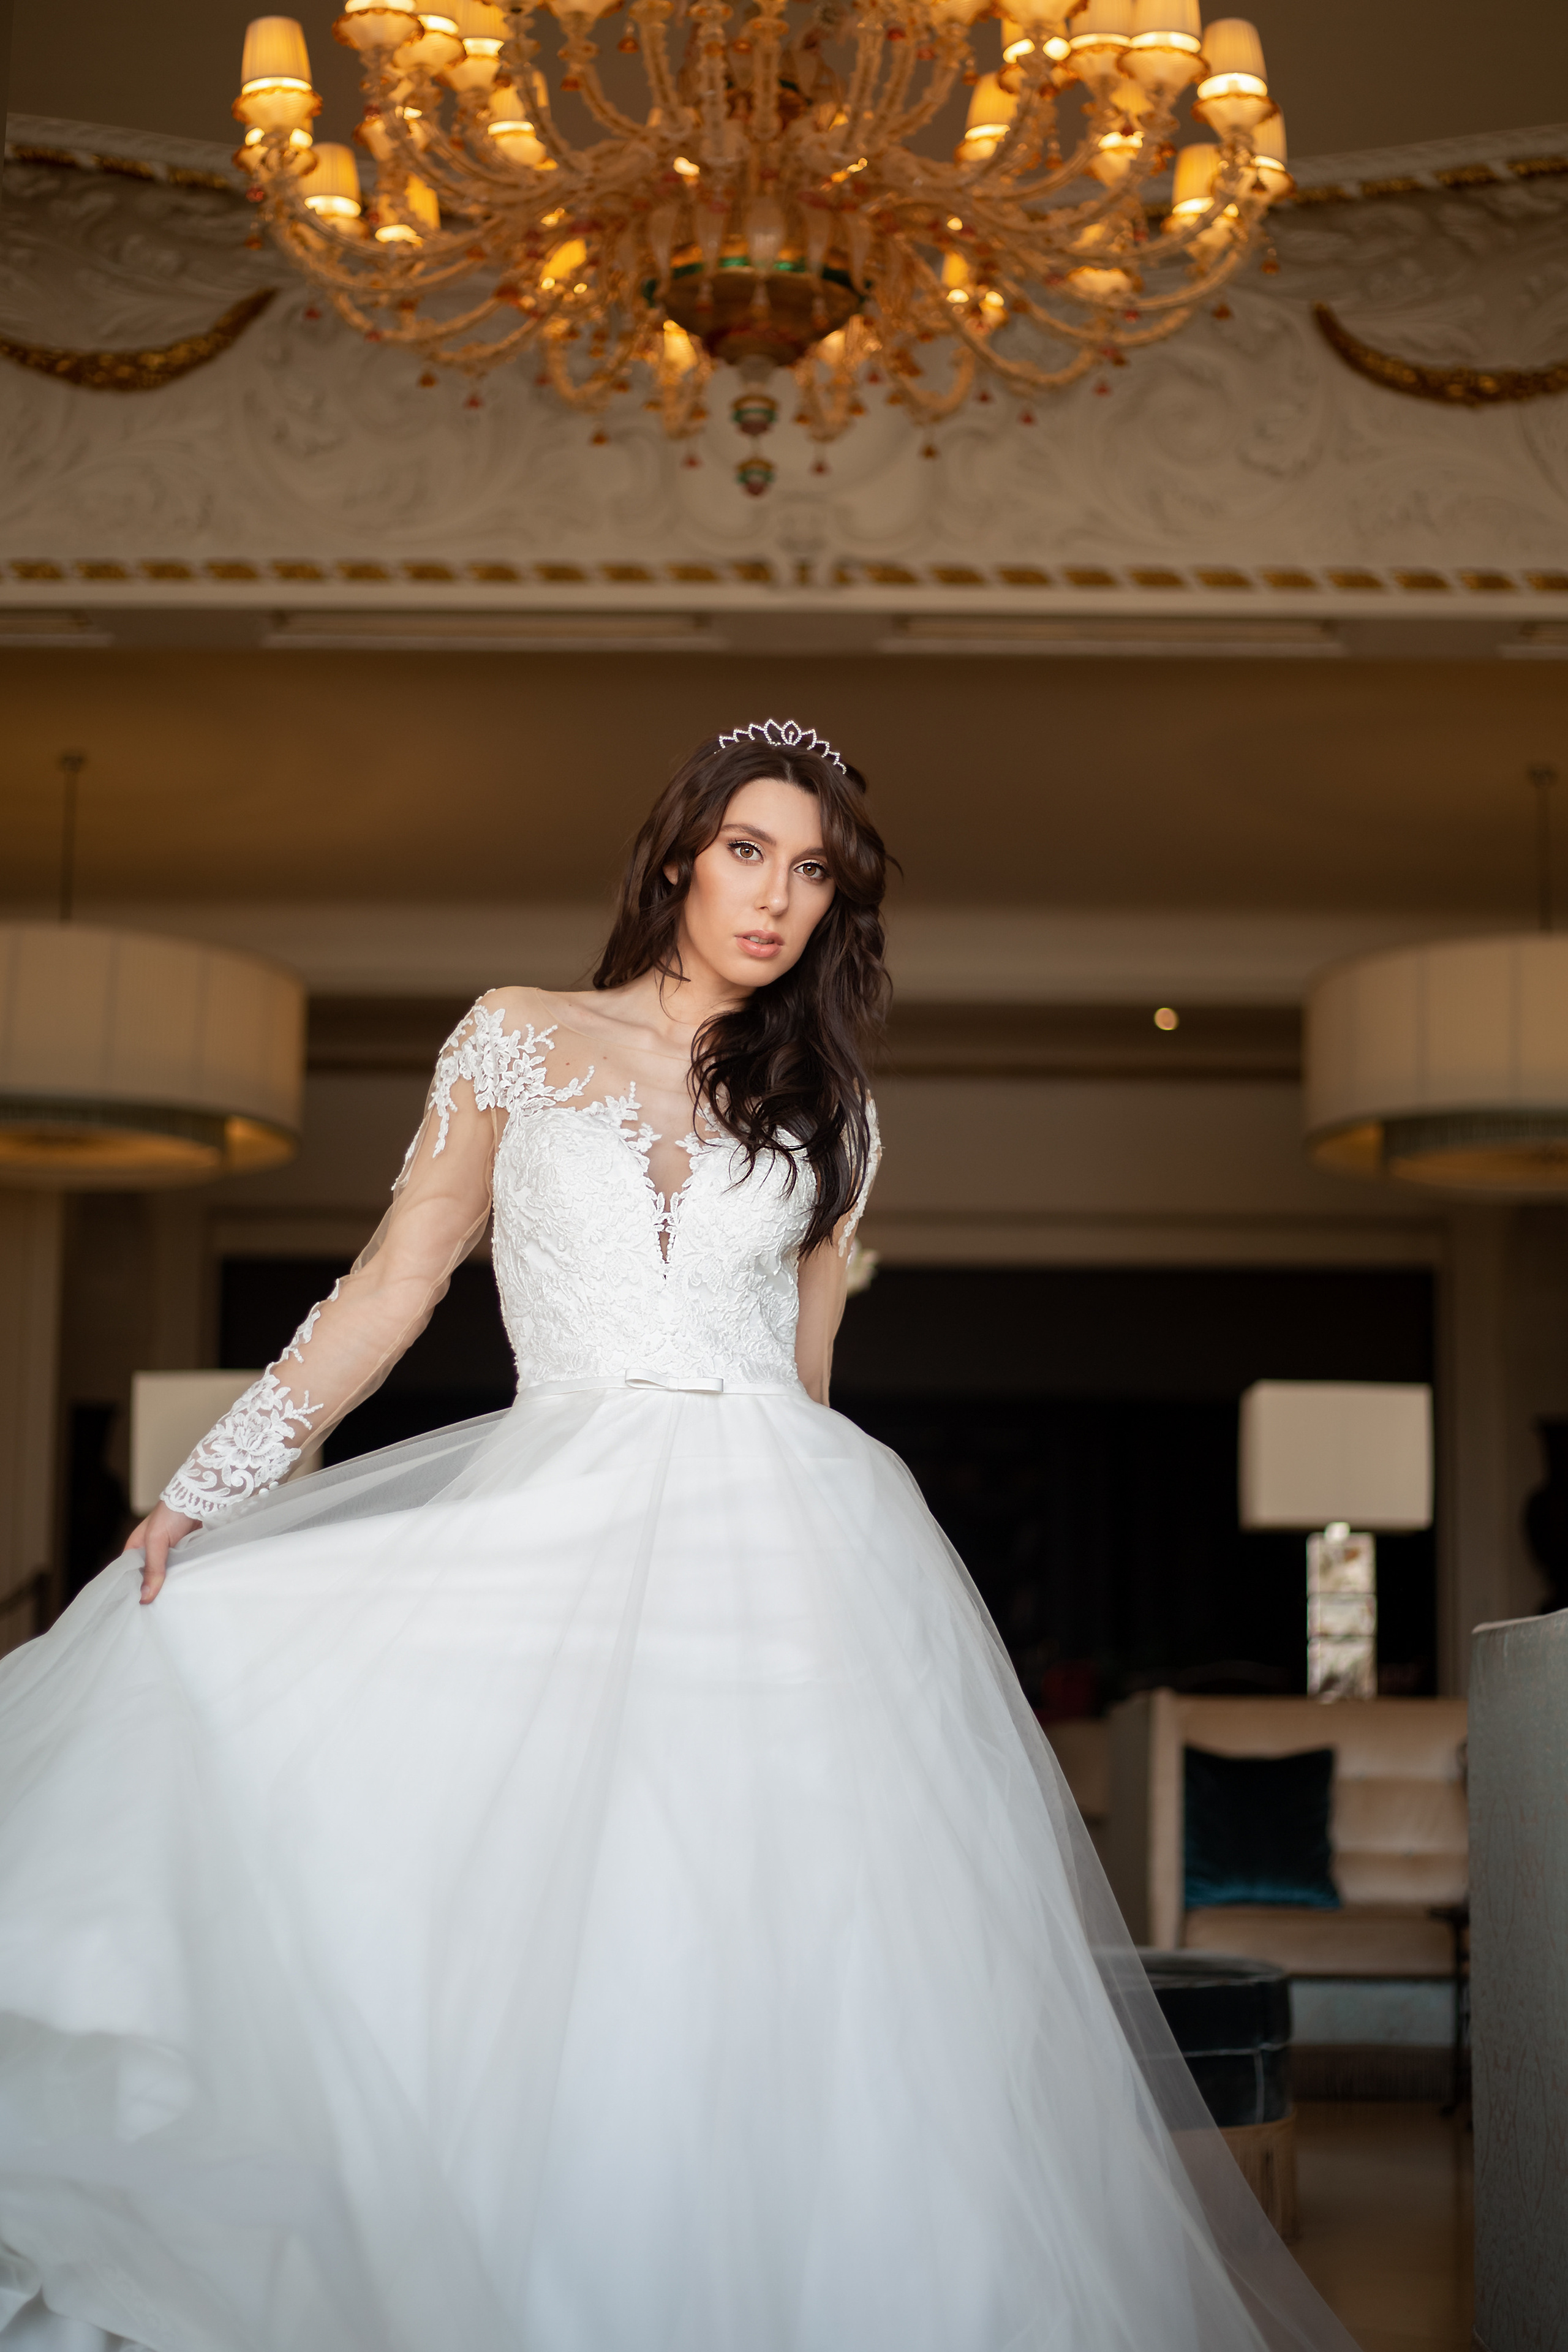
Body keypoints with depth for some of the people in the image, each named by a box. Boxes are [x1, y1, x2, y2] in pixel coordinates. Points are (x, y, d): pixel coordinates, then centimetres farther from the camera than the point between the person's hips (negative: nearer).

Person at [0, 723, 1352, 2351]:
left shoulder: (822, 1116, 17)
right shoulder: (518, 1040, 11)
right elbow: (393, 1286, 8)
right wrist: (208, 1484, 2)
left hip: (778, 1539, 1)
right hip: (558, 1534, -1)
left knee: (769, 1958, -11)